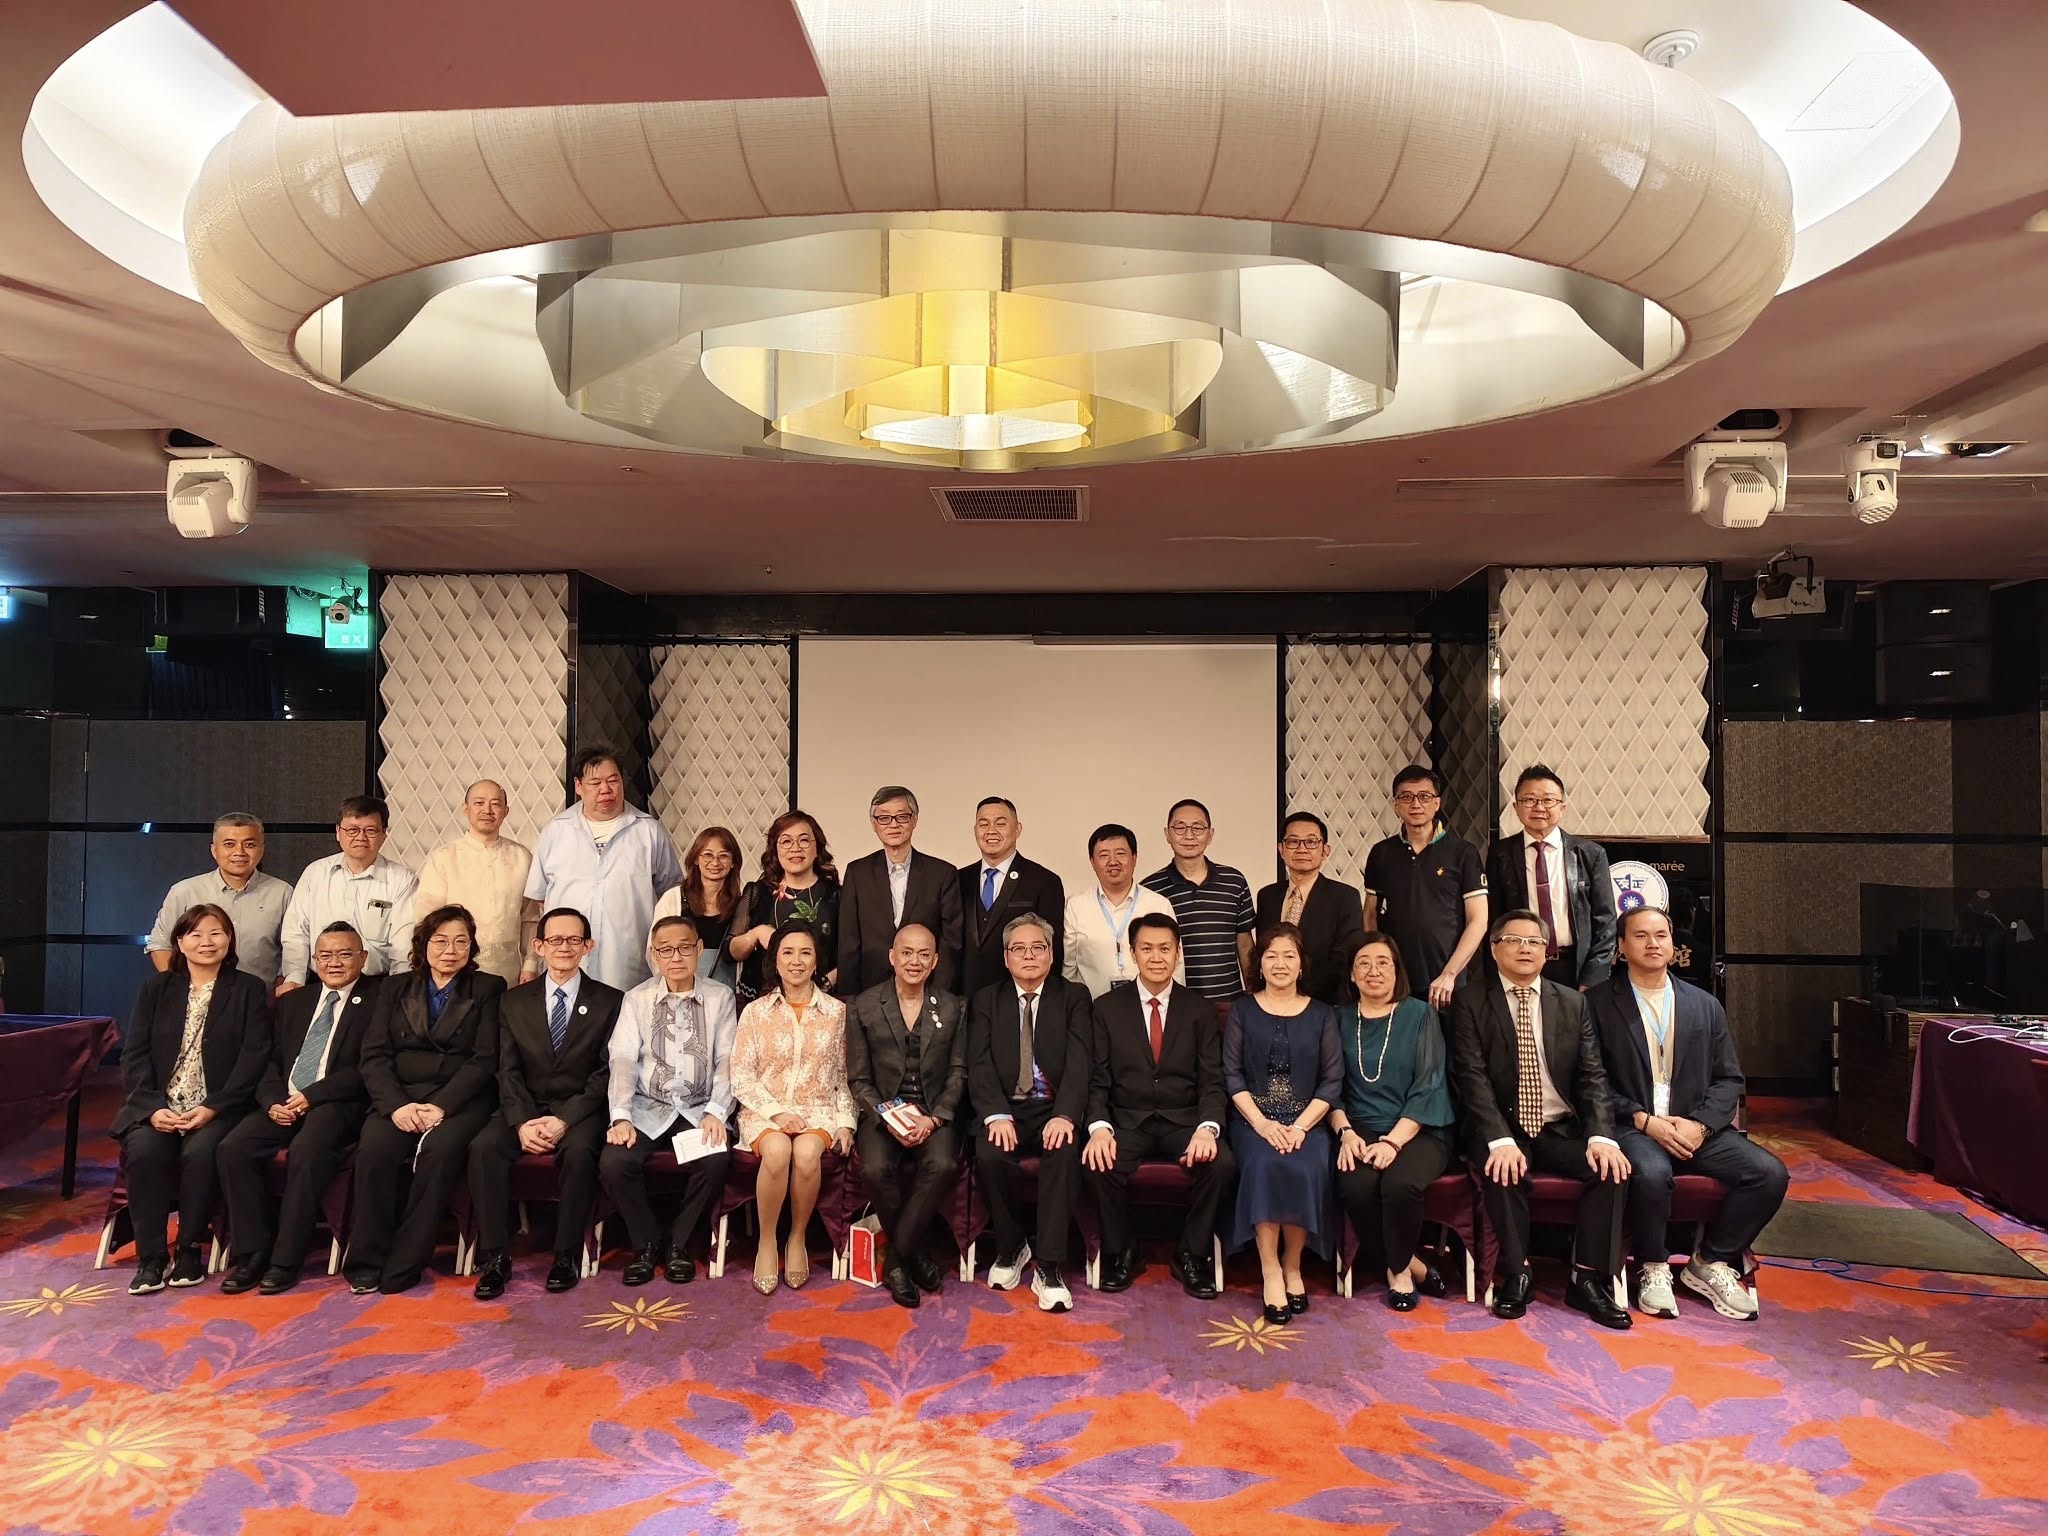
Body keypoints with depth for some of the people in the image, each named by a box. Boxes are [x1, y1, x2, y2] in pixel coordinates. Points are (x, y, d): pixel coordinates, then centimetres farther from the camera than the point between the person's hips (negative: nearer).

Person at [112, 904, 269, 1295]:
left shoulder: (249, 990, 6)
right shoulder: (156, 988, 14)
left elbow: (253, 1057, -3)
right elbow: (134, 1054, 6)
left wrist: (213, 1107, -15)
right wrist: (153, 1107, -11)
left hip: (217, 1108, -2)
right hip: (159, 1105, 2)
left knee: (200, 1152, -31)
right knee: (143, 1150, -27)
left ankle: (190, 1250, -12)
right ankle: (151, 1255, -14)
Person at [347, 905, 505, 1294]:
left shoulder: (488, 989, 10)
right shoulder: (394, 988, 17)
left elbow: (485, 1058, -1)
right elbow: (374, 1056, 7)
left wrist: (442, 1106, -15)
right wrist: (397, 1105, -11)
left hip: (460, 1099, -2)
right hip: (400, 1097, 2)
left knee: (441, 1148, -33)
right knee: (374, 1149, -29)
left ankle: (403, 1266, -22)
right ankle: (366, 1263, -16)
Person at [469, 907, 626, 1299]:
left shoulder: (610, 1001, 3)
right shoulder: (514, 1001, 11)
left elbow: (606, 1072, -4)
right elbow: (508, 1071, 3)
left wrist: (565, 1119, -17)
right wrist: (521, 1122, -14)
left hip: (581, 1110, -2)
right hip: (525, 1108, 3)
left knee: (579, 1150, -34)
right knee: (484, 1146, -27)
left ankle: (567, 1255, -18)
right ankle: (493, 1256, -17)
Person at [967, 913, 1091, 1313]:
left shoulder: (1075, 997, 8)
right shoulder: (986, 1000, 12)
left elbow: (1080, 1061, -6)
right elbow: (979, 1065, 0)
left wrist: (1065, 1115, -23)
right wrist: (996, 1115, -19)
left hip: (1054, 1111, -1)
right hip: (1006, 1109, 1)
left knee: (1064, 1153, -33)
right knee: (989, 1156, -30)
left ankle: (1048, 1267, -25)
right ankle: (1010, 1247, -3)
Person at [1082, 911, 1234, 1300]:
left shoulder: (1201, 1011, 7)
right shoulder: (1107, 1007, 6)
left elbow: (1212, 1081, 1)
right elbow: (1097, 1080, 1)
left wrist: (1207, 1128, -19)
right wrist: (1099, 1127, -19)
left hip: (1183, 1121, 1)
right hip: (1127, 1122, 0)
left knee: (1221, 1163, -29)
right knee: (1099, 1164, -31)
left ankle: (1192, 1256, -4)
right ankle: (1119, 1254, -3)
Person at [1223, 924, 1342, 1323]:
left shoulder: (1321, 1015, 12)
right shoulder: (1242, 1010, 10)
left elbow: (1332, 1080, 4)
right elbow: (1232, 1074, 2)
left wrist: (1300, 1126, -11)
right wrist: (1262, 1123, -12)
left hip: (1306, 1122, 1)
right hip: (1254, 1119, 0)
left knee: (1305, 1171, -29)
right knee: (1264, 1166, -31)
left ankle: (1292, 1266, -9)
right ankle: (1270, 1271, -20)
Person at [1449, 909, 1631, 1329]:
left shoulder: (1573, 1004, 9)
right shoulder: (1471, 1004, 0)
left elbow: (1592, 1077, 3)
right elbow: (1473, 1079, -10)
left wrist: (1601, 1136, -15)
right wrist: (1501, 1140, -25)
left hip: (1562, 1130, 3)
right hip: (1503, 1130, -3)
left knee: (1610, 1166, -24)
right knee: (1502, 1170, -33)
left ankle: (1589, 1279, -12)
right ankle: (1515, 1275, -15)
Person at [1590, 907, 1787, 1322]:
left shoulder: (1705, 1005, 14)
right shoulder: (1599, 1003, 1)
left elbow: (1729, 1079, 10)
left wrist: (1699, 1124, -8)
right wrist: (1644, 1121, -15)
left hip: (1695, 1128, 5)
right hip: (1631, 1128, -4)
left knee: (1770, 1174, -17)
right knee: (1650, 1172, -36)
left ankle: (1710, 1264, 5)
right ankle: (1653, 1268, -8)